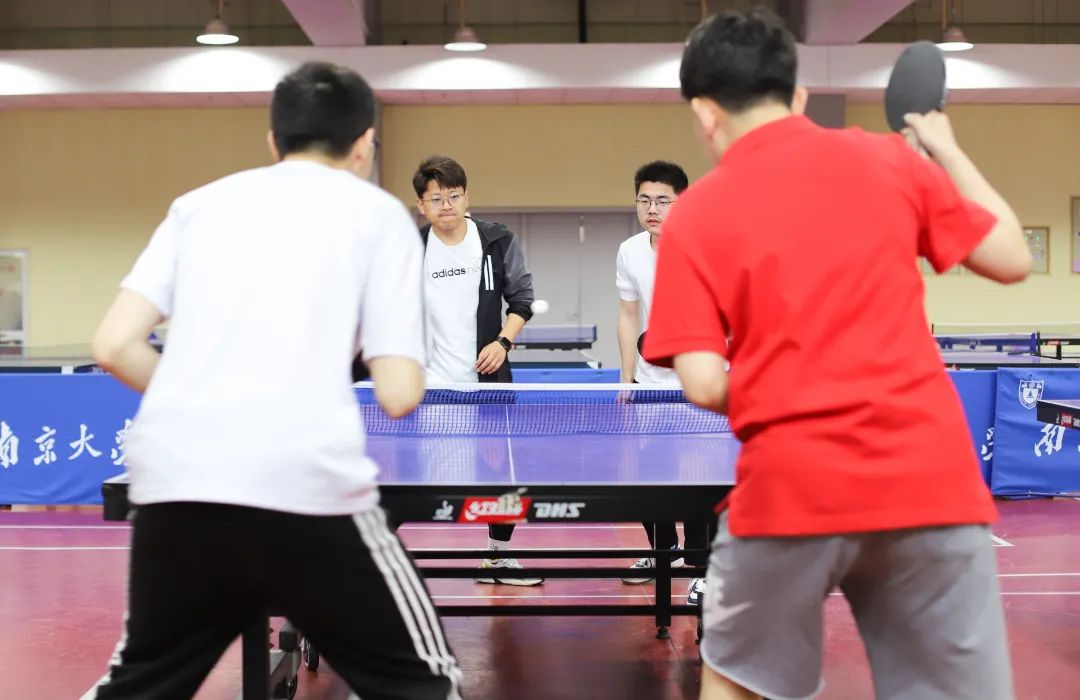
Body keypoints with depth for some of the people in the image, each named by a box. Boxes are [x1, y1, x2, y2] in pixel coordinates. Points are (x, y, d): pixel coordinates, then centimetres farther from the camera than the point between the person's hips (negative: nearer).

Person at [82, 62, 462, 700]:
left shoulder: (201, 202, 19)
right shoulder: (378, 212, 11)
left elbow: (114, 346, 10)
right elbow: (399, 395, 3)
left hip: (173, 482, 4)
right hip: (307, 486, -4)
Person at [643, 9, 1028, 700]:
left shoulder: (695, 212, 2)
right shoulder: (888, 159, 6)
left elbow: (704, 385, -6)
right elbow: (1013, 258, 14)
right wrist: (946, 148, 26)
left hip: (790, 487, -1)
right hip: (930, 481, 2)